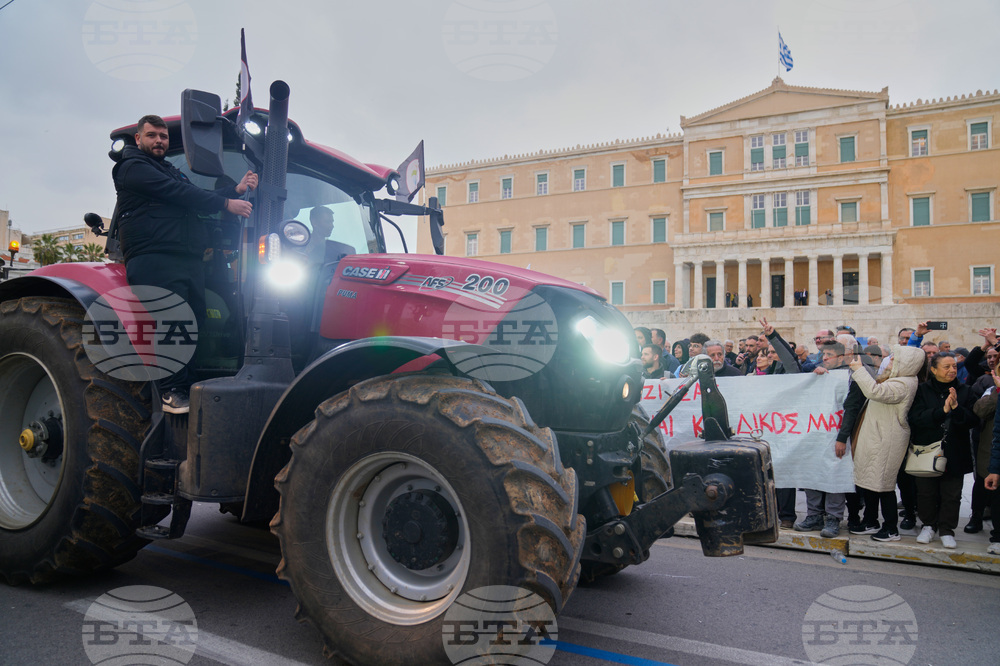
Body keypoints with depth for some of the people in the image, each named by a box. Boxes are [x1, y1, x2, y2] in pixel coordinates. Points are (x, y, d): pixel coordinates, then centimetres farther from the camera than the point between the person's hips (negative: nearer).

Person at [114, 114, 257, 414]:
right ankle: (171, 391, -9)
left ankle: (191, 385, 7)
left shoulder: (173, 172, 32)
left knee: (195, 320, 3)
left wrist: (236, 190, 9)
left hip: (189, 259, 8)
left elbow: (200, 199, 24)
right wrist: (226, 204, -9)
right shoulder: (133, 167, 3)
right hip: (154, 259, -8)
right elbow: (178, 194, -9)